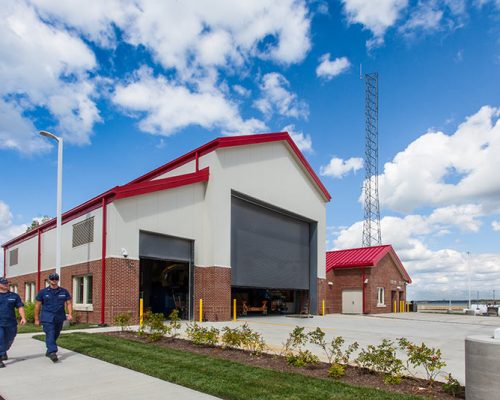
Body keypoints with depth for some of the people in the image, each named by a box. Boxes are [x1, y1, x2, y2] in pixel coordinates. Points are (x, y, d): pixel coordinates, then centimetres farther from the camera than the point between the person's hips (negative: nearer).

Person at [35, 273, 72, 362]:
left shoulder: (64, 292, 6)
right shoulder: (43, 292, 1)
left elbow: (69, 303, 7)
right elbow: (37, 305, 5)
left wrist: (70, 314, -8)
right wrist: (36, 319, 4)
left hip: (60, 318, 3)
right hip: (47, 318, -3)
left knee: (55, 335, 12)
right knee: (50, 334, -14)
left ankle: (49, 350, 31)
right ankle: (52, 352, -19)